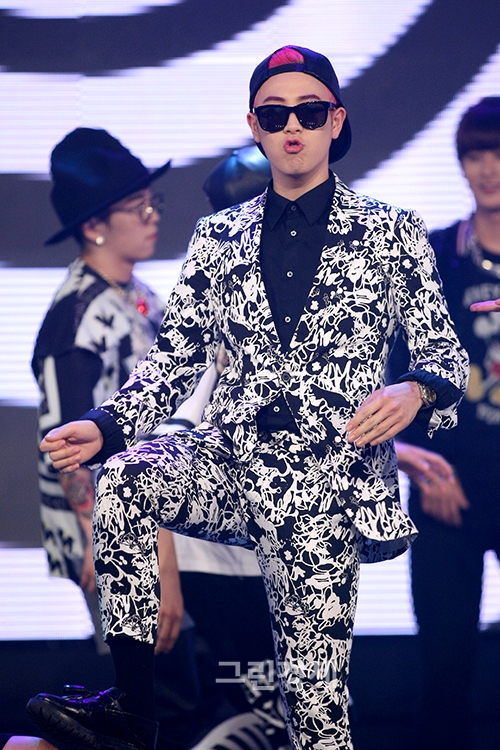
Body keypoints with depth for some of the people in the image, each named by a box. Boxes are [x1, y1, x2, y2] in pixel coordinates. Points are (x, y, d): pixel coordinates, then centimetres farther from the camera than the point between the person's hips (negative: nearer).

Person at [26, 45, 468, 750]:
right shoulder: (219, 237, 10)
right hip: (232, 459, 3)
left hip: (328, 480, -2)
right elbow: (176, 355, 8)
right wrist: (105, 427, -10)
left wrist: (414, 391, -21)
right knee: (121, 483, -29)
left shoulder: (393, 233, 3)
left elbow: (447, 354, 3)